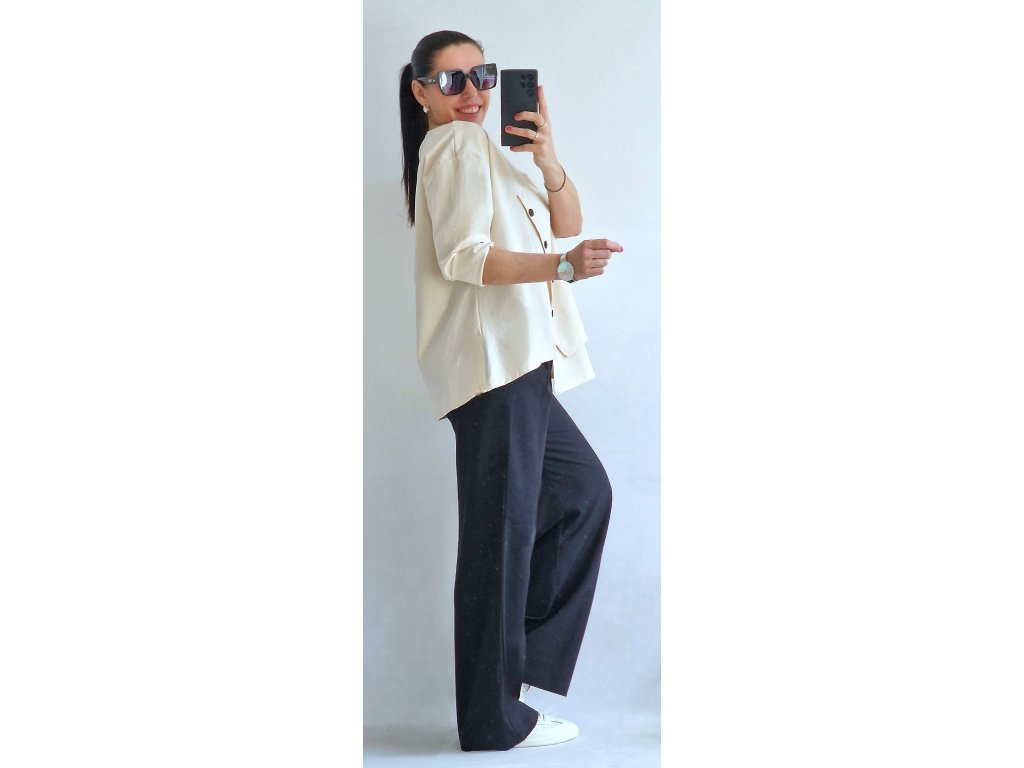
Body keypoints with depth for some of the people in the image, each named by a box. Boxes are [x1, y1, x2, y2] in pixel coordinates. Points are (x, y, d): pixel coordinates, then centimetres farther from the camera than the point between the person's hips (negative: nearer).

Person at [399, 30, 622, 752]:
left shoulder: (477, 143, 27)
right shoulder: (457, 142, -3)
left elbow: (567, 220, 16)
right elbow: (462, 255, -17)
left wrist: (549, 161, -3)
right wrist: (564, 266, -29)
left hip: (517, 360, 10)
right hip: (493, 358, -10)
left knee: (584, 491, 17)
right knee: (502, 526, -8)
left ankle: (520, 653, 18)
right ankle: (493, 716, -3)